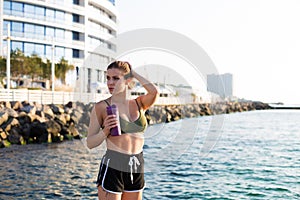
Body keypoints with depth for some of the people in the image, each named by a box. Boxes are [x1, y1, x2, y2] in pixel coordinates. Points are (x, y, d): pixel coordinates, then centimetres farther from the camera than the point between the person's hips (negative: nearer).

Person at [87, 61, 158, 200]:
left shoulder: (139, 104, 6)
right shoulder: (101, 107, -3)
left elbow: (154, 91, -15)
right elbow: (90, 143, -1)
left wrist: (133, 72, -3)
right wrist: (105, 131, -20)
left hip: (136, 169, 4)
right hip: (112, 168, -4)